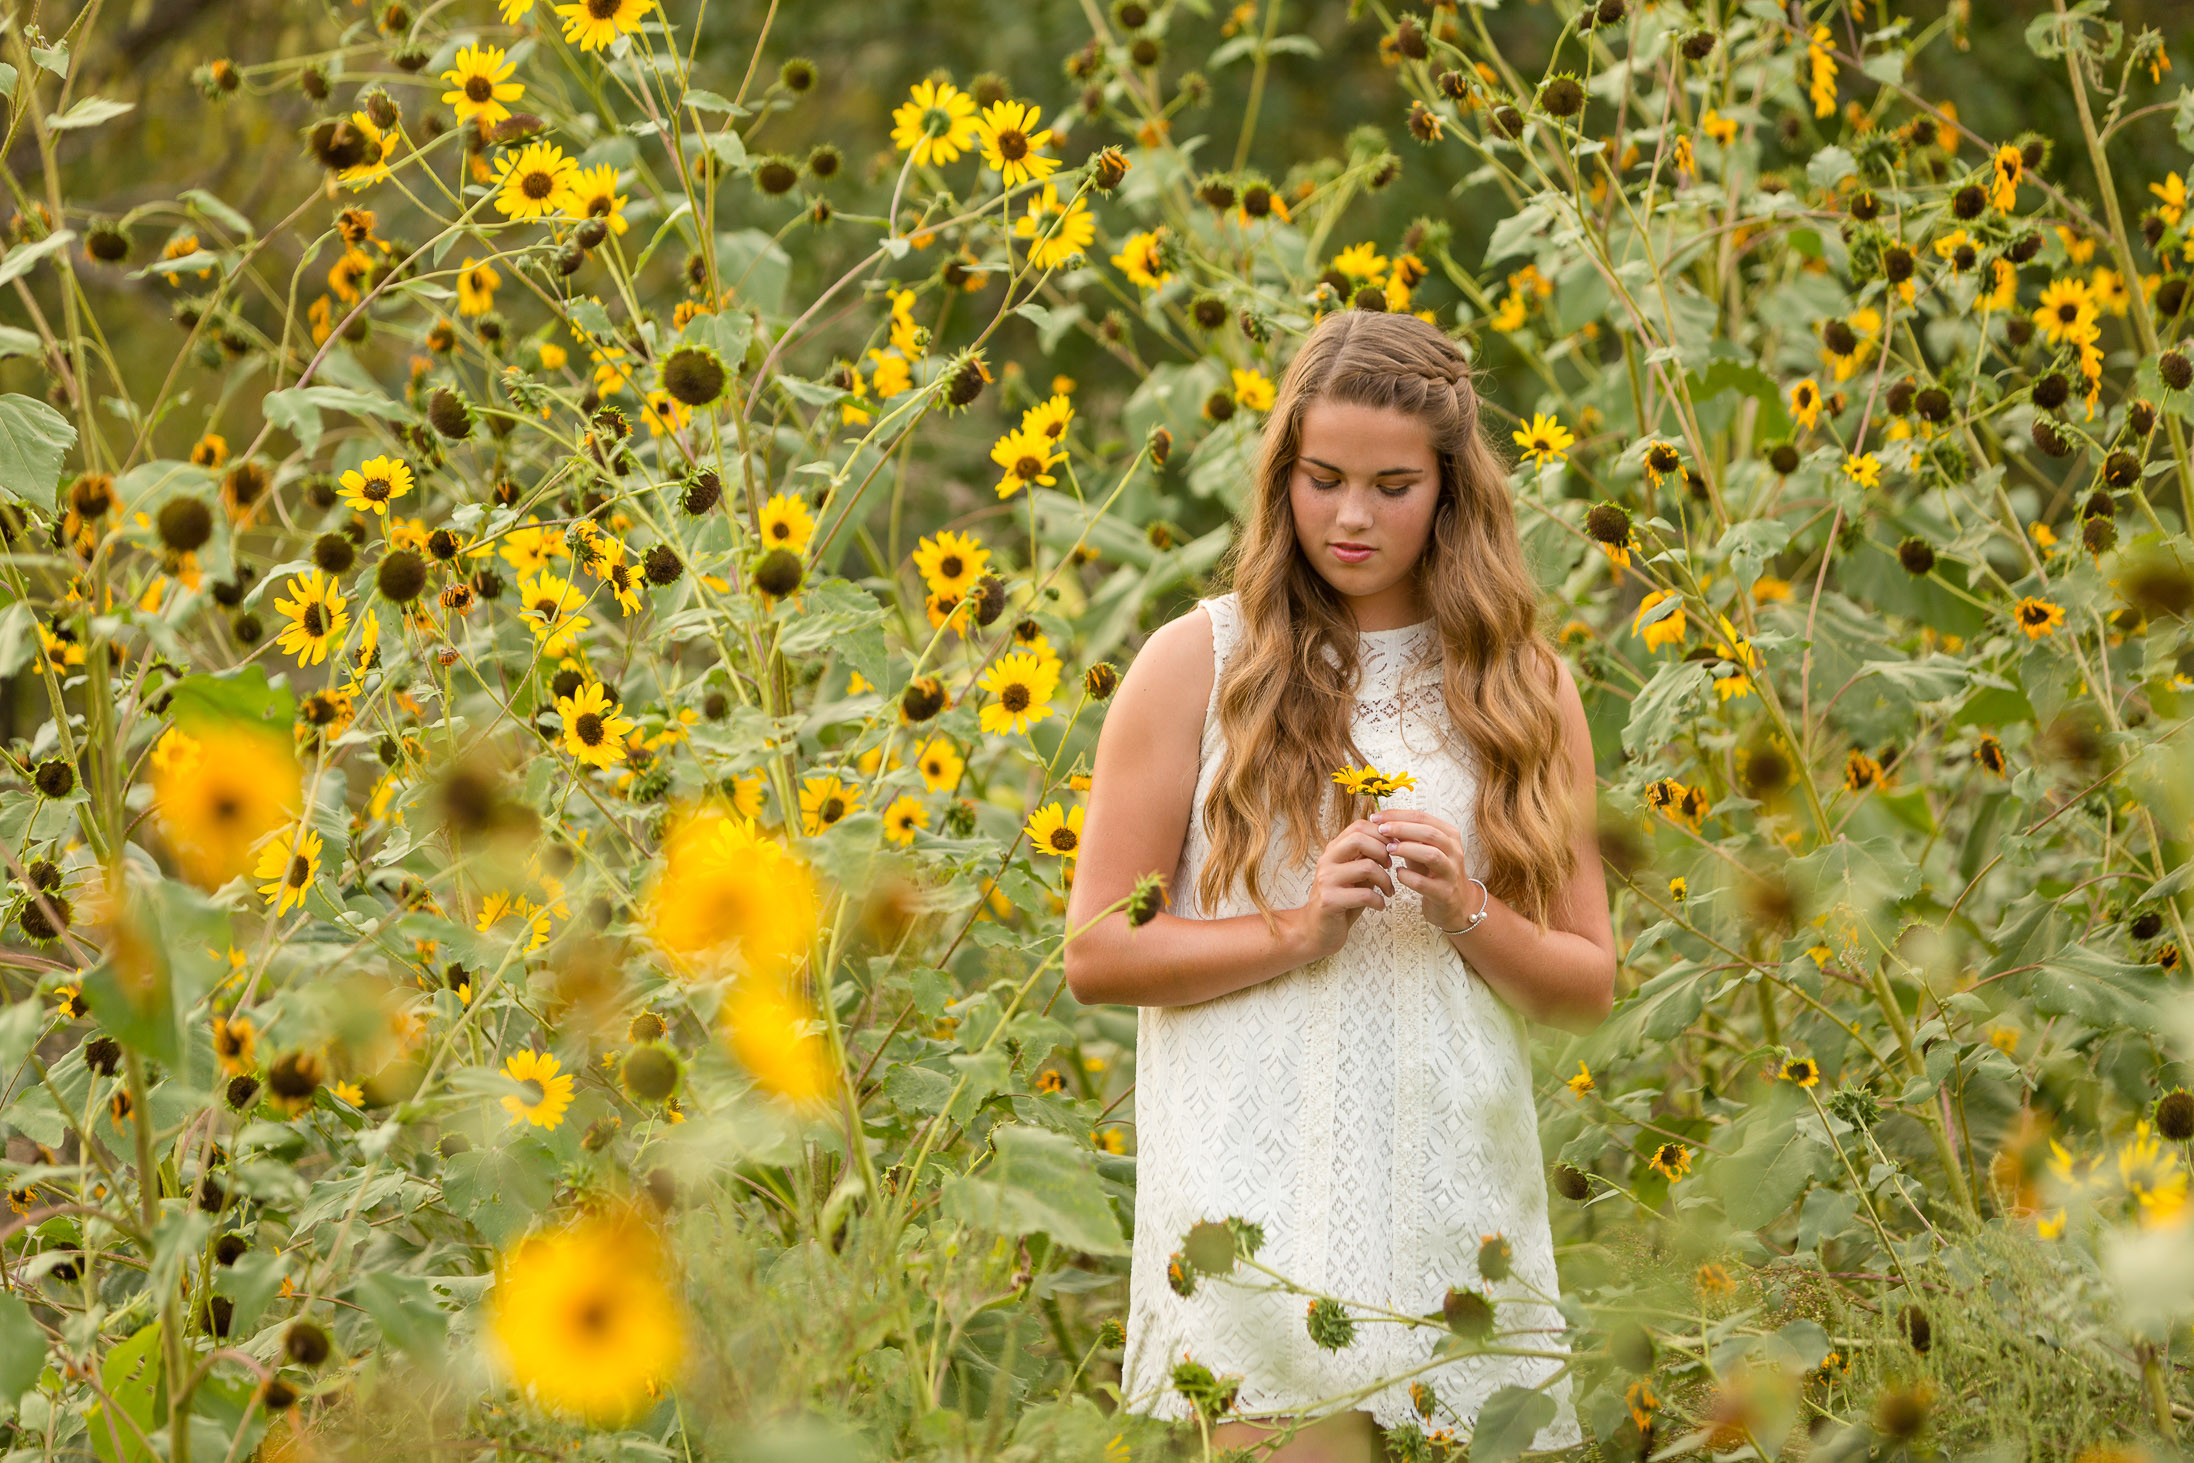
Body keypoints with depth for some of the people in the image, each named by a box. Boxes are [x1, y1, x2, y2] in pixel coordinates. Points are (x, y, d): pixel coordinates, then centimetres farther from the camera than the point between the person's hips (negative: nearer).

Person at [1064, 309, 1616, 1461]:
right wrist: (1295, 929, -11)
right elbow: (1096, 955, 1)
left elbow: (1589, 987, 13)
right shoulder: (1201, 662, 4)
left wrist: (1467, 913, -6)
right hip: (1262, 1223, -3)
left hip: (1464, 1228, 3)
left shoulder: (1523, 686, 12)